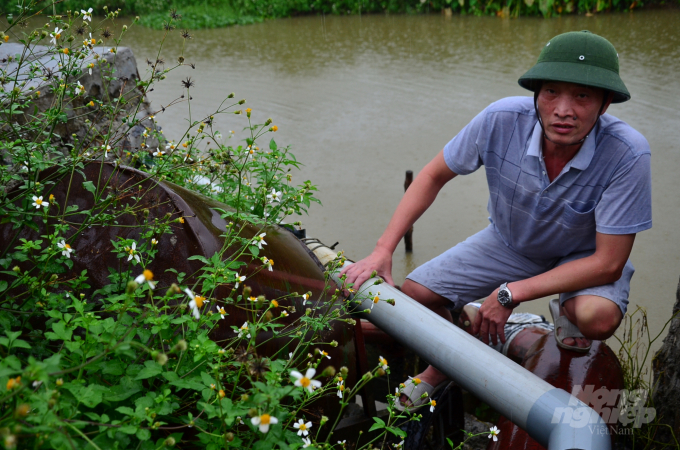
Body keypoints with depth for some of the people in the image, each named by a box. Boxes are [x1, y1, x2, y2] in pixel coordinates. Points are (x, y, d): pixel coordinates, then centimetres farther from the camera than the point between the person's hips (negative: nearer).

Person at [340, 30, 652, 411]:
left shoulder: (628, 154, -36)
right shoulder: (502, 120, -29)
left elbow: (608, 263, -29)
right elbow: (434, 176, -12)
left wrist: (509, 294, -28)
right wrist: (382, 251, -18)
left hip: (583, 255, -2)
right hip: (510, 243, 3)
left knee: (598, 318, -34)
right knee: (415, 293, -7)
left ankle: (566, 312, 6)